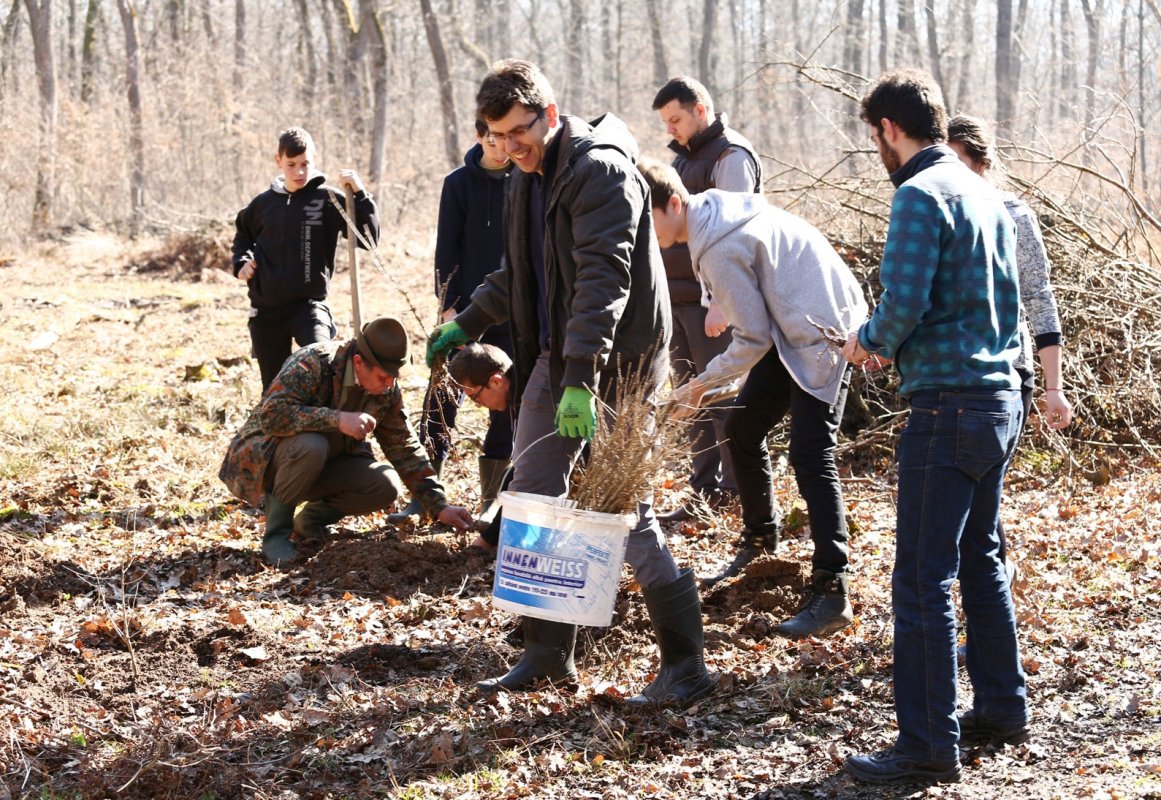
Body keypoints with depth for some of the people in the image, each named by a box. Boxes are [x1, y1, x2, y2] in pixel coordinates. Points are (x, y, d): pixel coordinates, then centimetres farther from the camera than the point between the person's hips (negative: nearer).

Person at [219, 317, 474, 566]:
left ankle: (312, 519, 6)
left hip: (325, 462, 6)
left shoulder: (388, 391, -7)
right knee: (311, 446, -38)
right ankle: (276, 532, -17)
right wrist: (337, 419, -43)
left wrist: (439, 506, -5)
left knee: (385, 487, -19)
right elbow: (271, 414, -37)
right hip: (267, 458, -6)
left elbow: (405, 449, 0)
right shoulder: (313, 363, -27)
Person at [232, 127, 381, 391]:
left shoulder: (329, 200, -5)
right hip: (266, 310, 4)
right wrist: (241, 262, 10)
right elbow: (243, 234, 28)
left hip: (309, 305, -4)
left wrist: (360, 195, -21)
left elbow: (368, 238, -13)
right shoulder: (264, 203, 6)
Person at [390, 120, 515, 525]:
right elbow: (447, 249, 0)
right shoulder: (459, 183, 1)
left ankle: (492, 499, 13)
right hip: (466, 309, 0)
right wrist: (448, 304, -8)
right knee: (442, 397, -3)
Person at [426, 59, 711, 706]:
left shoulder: (600, 169, -17)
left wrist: (581, 381, -33)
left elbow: (603, 277, -26)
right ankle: (548, 654, 20)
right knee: (531, 501, 10)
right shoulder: (529, 178, 13)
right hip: (553, 359, 9)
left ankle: (686, 664, 2)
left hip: (611, 364, -9)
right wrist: (468, 322, 22)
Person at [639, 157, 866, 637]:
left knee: (810, 454, -16)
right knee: (742, 428, 13)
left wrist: (703, 382, -7)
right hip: (793, 330, 10)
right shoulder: (715, 212, 5)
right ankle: (759, 543, 29)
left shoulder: (719, 250, -24)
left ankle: (832, 594, -20)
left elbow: (753, 340, -19)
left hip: (822, 336, -10)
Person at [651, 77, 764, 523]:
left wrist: (720, 302, -24)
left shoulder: (731, 156, -10)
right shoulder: (685, 155, 18)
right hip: (679, 297, 9)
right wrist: (665, 291, 18)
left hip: (710, 299, -9)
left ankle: (739, 489, 2)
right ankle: (706, 489, 16)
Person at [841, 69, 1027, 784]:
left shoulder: (921, 195, -13)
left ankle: (930, 746, -2)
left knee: (924, 579, -5)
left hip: (949, 404, -9)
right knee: (980, 560, 20)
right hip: (1002, 397, 9)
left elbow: (904, 302, -21)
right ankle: (1003, 707, 29)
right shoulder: (985, 192, 14)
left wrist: (869, 341, 0)